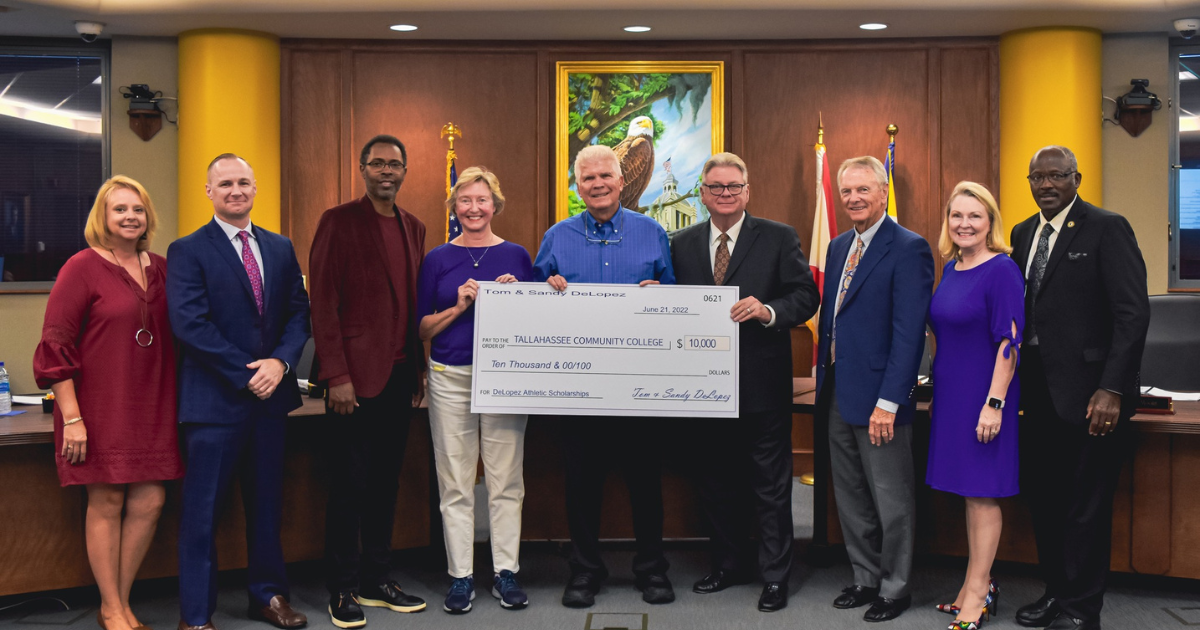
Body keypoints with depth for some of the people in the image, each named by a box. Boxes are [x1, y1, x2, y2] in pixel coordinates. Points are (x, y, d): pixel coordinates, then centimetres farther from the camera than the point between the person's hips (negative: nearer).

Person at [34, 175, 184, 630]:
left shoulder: (160, 269, 10)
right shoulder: (82, 268, -6)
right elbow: (56, 345, -9)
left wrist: (178, 404, 10)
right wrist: (71, 416, -14)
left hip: (152, 406, 5)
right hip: (101, 407, -5)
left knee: (149, 502, 4)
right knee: (106, 503, 2)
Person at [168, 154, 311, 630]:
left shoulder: (280, 248, 12)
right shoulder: (188, 251, -4)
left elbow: (299, 313, 7)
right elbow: (190, 324, -14)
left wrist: (280, 362, -11)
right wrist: (247, 375, -16)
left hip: (270, 394, 5)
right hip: (215, 397, -5)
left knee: (267, 503, 15)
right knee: (202, 510, 2)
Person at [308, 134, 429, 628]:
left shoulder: (413, 228, 15)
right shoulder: (339, 222, -3)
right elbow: (323, 302, -8)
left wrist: (419, 370, 11)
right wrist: (335, 376, -14)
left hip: (399, 376, 6)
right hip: (356, 375, -6)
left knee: (386, 481, 11)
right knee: (350, 484, -1)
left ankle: (377, 580, 21)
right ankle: (343, 590, 10)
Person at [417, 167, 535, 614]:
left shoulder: (516, 256, 7)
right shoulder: (438, 259, 6)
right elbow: (423, 329, 5)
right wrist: (459, 306, -10)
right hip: (450, 377, 0)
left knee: (506, 480, 4)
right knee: (455, 483, 4)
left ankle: (506, 571, 14)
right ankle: (460, 576, 13)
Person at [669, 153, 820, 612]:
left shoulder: (779, 238, -1)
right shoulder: (681, 244, 9)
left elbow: (806, 297, -6)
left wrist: (768, 311, -22)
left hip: (762, 384, -3)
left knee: (771, 486, 5)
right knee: (717, 483, 15)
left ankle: (775, 577, 17)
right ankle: (727, 565, 31)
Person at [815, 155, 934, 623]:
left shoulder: (908, 249, -11)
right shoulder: (839, 247, 14)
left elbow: (909, 333, -17)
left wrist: (889, 401, -21)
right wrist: (823, 378, 13)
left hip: (878, 396, -8)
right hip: (838, 393, 8)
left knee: (891, 501, 5)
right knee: (850, 498, 16)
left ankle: (894, 589, 20)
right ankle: (866, 579, 30)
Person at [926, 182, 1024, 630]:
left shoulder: (1001, 270, -13)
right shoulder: (951, 269, 10)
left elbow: (1009, 342, -17)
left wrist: (994, 403, -21)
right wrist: (938, 382, 13)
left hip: (982, 395, -7)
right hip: (950, 392, 8)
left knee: (981, 491, 1)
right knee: (969, 491, 13)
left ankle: (977, 592, 11)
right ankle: (978, 585, 23)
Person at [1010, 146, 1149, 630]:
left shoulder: (1107, 229, -8)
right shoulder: (1023, 233, 13)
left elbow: (1132, 313, -13)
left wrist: (1112, 390, -19)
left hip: (1086, 394, -6)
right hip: (1038, 391, 7)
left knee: (1086, 505, 3)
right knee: (1042, 496, 14)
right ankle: (1055, 591, 29)